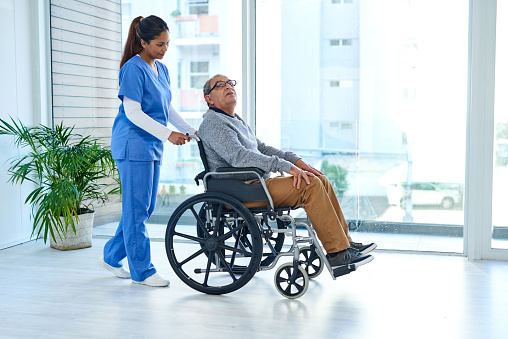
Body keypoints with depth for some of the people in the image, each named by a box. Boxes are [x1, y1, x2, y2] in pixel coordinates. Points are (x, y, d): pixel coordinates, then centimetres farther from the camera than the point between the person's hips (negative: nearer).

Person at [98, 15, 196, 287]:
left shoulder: (161, 69, 15)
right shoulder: (133, 69, -12)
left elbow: (167, 109, 21)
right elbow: (132, 112, -18)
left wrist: (191, 132, 13)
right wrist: (168, 135, -23)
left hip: (152, 146, 9)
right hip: (133, 145, -9)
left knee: (145, 208, 13)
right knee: (137, 208, -2)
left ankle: (111, 257, 26)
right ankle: (142, 272, 7)